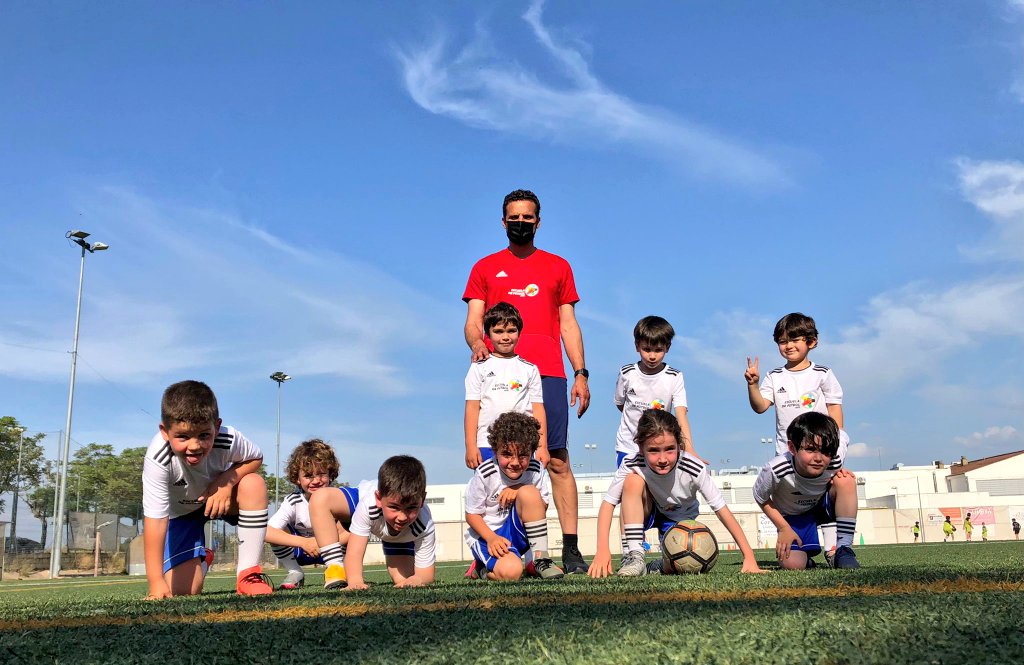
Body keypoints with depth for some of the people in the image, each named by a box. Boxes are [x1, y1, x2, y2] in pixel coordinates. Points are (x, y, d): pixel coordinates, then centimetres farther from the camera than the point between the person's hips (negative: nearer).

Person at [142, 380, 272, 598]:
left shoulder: (228, 439, -33)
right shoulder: (157, 459, -39)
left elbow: (255, 458, -10)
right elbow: (154, 519, -38)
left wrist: (226, 481, -30)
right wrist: (156, 583, -41)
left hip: (219, 496, 1)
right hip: (180, 511, -1)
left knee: (254, 484, -32)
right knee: (183, 590, -13)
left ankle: (248, 573, -20)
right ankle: (203, 559, 26)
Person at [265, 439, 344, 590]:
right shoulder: (293, 502, -23)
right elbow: (266, 532, -37)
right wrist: (304, 542, -45)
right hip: (301, 550, 0)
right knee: (278, 530, -28)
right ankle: (295, 573, -9)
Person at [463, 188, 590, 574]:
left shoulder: (558, 267, 19)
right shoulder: (485, 268, 16)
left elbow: (569, 325, 16)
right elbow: (473, 321, 9)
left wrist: (580, 374, 5)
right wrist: (477, 343, -15)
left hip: (548, 374, 0)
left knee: (557, 460, -6)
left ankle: (571, 549, -6)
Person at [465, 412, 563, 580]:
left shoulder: (536, 470, -11)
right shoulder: (484, 475, -19)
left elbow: (542, 508, -3)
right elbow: (471, 515, -10)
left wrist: (519, 491, -22)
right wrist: (492, 538, -27)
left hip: (517, 533, 3)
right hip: (486, 535, -3)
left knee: (529, 492, -26)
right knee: (511, 571, -34)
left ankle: (541, 559, -15)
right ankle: (484, 568, 5)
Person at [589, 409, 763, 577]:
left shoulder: (695, 469, -34)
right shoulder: (632, 466, -32)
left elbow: (723, 511, -30)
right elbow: (608, 504, -30)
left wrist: (749, 557, -33)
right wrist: (603, 549, -44)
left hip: (679, 519, 0)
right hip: (645, 512, 0)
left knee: (673, 568, -26)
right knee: (633, 480, -32)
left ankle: (659, 567, 13)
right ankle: (634, 556, -26)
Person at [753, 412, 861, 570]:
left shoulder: (835, 459, -31)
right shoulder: (775, 471, -37)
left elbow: (842, 436, -4)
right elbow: (761, 499, -13)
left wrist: (839, 469, -16)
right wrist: (784, 528, -13)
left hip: (823, 504, 2)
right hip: (792, 516, -2)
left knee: (846, 480, -30)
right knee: (792, 564, -24)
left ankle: (844, 550, -20)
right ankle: (805, 551, 15)